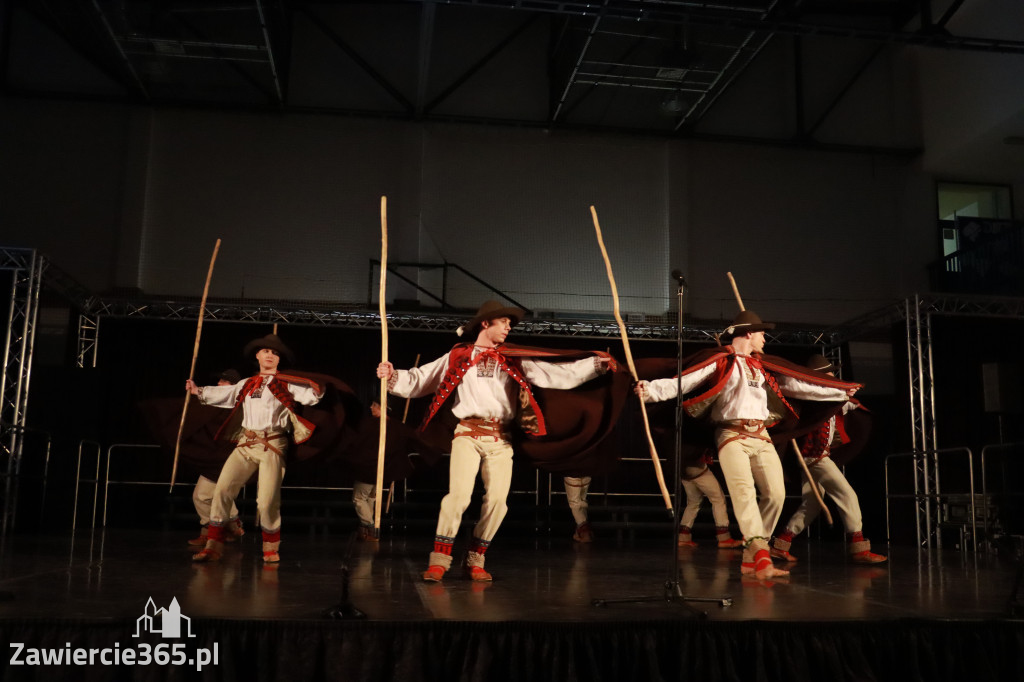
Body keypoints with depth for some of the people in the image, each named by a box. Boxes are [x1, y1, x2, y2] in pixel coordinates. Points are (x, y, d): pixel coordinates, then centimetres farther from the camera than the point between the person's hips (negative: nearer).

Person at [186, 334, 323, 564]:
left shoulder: (287, 384, 6)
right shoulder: (246, 385, 18)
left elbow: (310, 396, -7)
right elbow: (222, 394, 28)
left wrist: (316, 390, -28)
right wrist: (198, 390, 21)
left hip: (272, 446, -4)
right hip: (245, 444, 4)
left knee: (267, 501, -8)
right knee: (222, 490, -5)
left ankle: (271, 548, 15)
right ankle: (213, 547, 6)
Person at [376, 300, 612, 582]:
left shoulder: (514, 362, 14)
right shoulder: (458, 357, 8)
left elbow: (557, 374, 8)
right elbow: (419, 380, 8)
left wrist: (596, 364, 0)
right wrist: (392, 376, -10)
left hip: (500, 439, 3)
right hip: (468, 434, -3)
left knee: (497, 499, -2)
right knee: (459, 495, -15)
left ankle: (475, 560, 14)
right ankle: (439, 559, -2)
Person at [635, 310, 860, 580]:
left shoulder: (763, 366, 20)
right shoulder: (719, 361, 0)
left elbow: (799, 384, 26)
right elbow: (683, 382, -11)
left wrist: (841, 392, 30)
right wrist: (651, 390, -27)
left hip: (761, 437, 7)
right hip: (732, 435, -7)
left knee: (776, 493, -2)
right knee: (744, 492, -20)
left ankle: (750, 558, 7)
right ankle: (762, 557, -28)